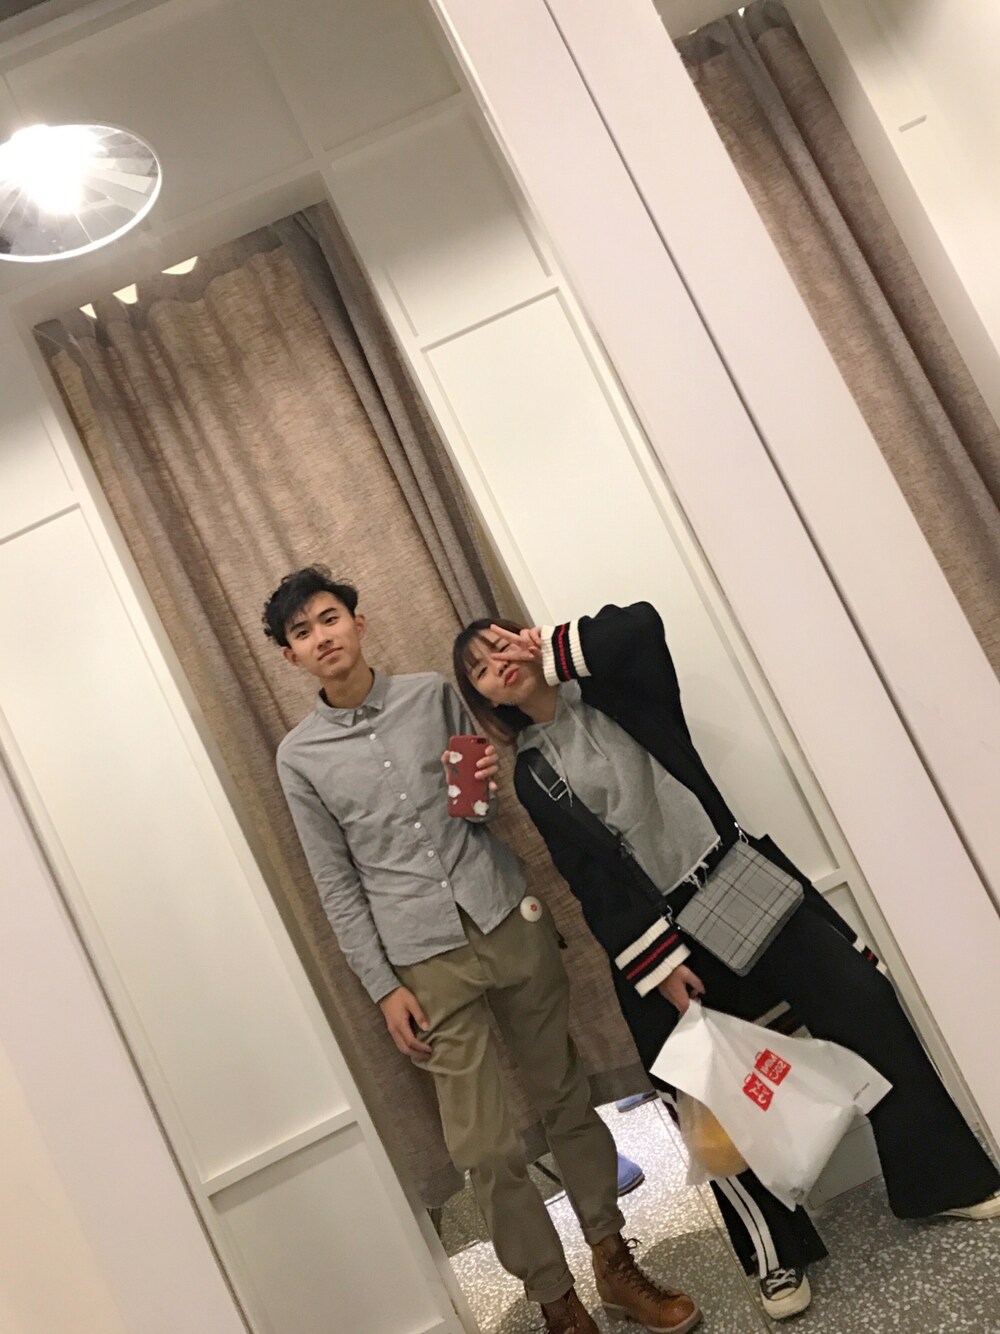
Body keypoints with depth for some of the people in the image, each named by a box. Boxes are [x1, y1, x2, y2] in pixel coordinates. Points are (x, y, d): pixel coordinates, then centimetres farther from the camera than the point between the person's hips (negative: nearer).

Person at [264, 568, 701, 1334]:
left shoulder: (433, 694, 3)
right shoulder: (299, 758, -1)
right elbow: (338, 886, 1)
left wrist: (492, 788, -10)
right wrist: (383, 988, -3)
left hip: (510, 921, 2)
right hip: (429, 960, -2)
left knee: (567, 1100, 12)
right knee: (487, 1148, 2)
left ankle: (616, 1263, 30)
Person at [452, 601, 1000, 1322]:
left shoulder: (607, 687, 6)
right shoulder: (532, 774, 3)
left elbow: (640, 625, -17)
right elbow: (591, 881, -5)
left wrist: (550, 648, -7)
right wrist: (654, 959, -13)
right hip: (662, 926, 0)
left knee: (861, 1000, -4)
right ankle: (777, 1254, 20)